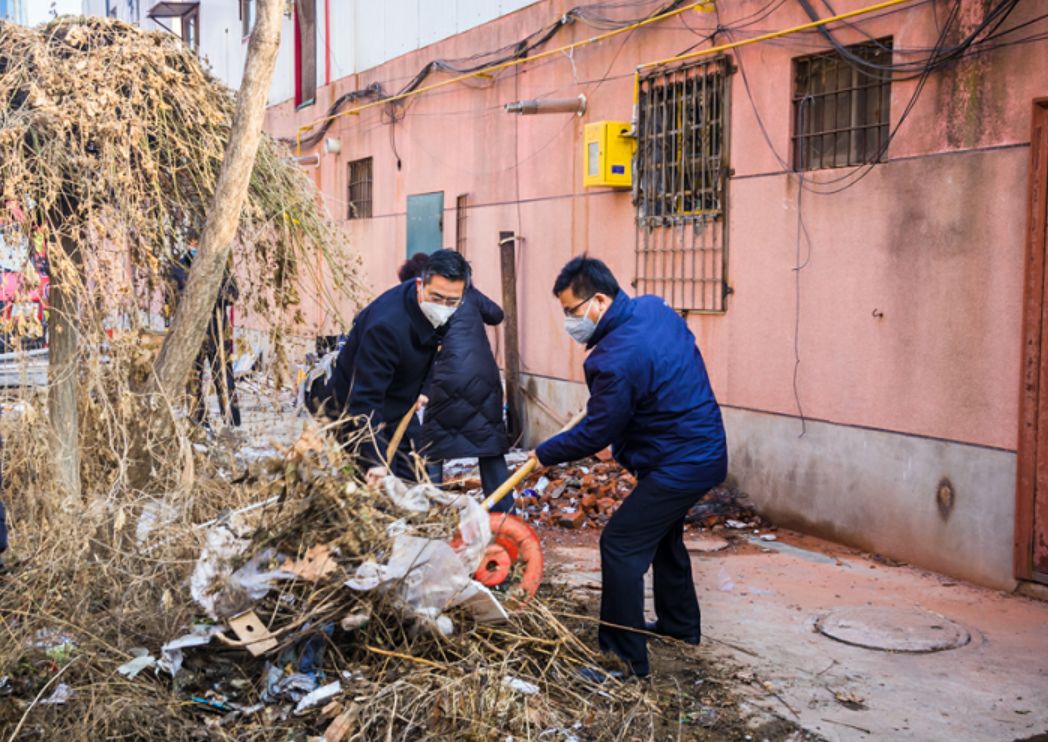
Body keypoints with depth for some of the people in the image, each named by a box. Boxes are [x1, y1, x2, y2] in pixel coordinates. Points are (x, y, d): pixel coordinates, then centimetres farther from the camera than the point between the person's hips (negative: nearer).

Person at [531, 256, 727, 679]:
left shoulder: (618, 359, -27)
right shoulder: (654, 308, 0)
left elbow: (595, 434, -18)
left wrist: (544, 454, -3)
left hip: (678, 466, -10)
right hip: (704, 451, 10)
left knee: (621, 545, -8)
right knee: (663, 536, 26)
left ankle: (624, 657, -3)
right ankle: (680, 625, 44)